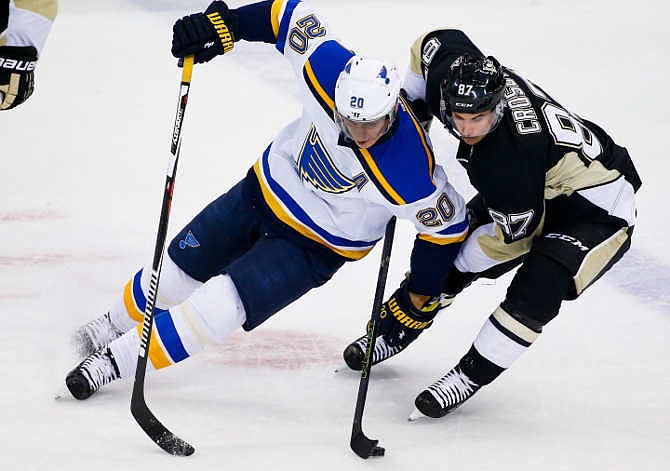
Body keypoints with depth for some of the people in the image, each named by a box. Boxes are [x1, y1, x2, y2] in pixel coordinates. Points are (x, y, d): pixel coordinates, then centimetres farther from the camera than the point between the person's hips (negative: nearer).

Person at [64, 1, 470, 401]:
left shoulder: (409, 174, -37)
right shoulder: (330, 72, -29)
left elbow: (447, 224, -20)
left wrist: (420, 298, -12)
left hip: (315, 246, -4)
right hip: (265, 190, 4)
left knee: (222, 306, -15)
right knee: (180, 269, 15)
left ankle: (118, 360, 1)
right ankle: (119, 323, 45)